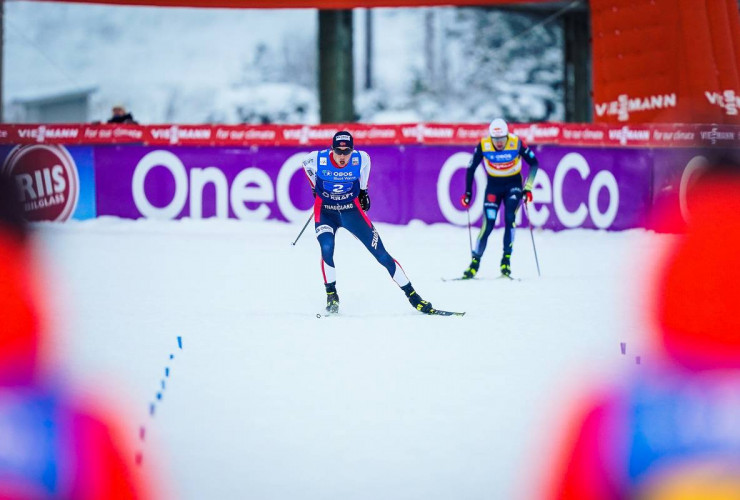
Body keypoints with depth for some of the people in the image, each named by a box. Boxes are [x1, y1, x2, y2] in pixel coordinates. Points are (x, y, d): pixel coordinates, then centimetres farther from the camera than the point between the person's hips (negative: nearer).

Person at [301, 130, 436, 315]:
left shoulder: (360, 159, -19)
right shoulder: (318, 159, -21)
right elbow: (305, 162, 4)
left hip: (352, 210, 1)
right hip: (325, 211, -1)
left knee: (381, 254, -3)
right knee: (327, 249, -28)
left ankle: (412, 295, 4)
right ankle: (331, 296, -10)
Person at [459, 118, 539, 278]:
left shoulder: (516, 143, -21)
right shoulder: (483, 146, -19)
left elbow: (534, 163, -10)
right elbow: (471, 168, -5)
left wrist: (528, 188, -15)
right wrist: (468, 193, -4)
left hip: (513, 184, 0)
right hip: (493, 185, 0)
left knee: (510, 219, -20)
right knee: (488, 225, -10)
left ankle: (506, 260, -11)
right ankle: (475, 262, 2)